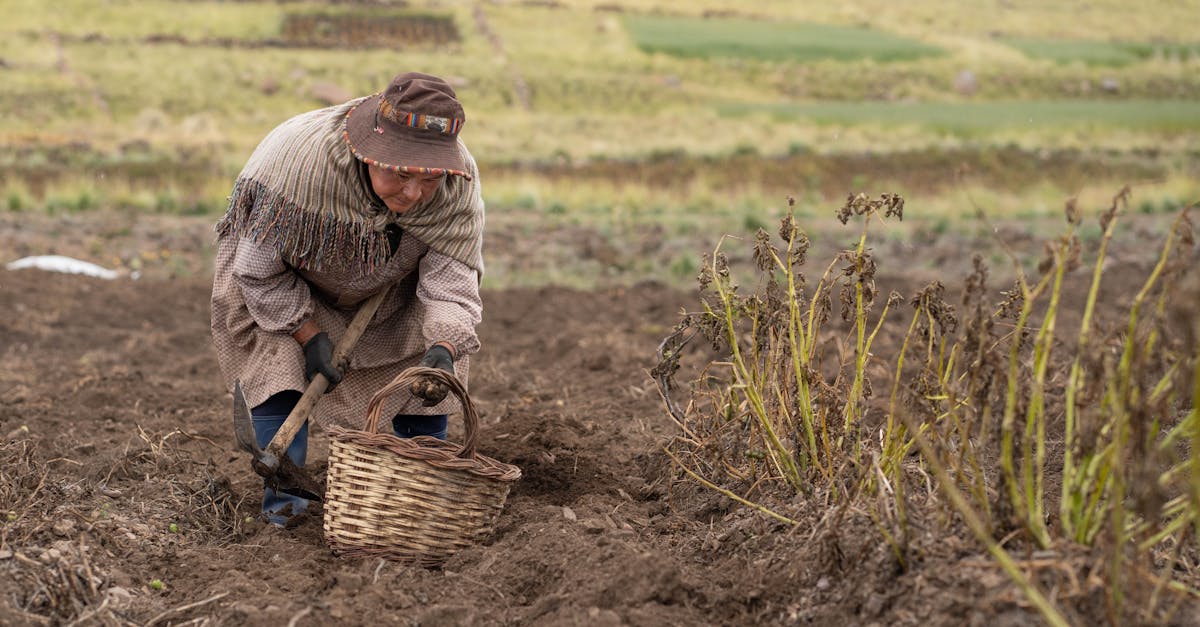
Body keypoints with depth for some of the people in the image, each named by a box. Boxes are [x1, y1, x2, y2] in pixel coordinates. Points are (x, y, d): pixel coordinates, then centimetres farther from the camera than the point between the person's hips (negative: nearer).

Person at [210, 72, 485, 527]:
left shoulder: (458, 184, -33)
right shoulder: (302, 163, -42)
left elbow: (451, 284, -34)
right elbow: (259, 272, -27)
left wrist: (441, 352, -53)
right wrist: (310, 335, -27)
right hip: (282, 277, -3)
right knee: (280, 361, -22)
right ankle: (283, 500, -11)